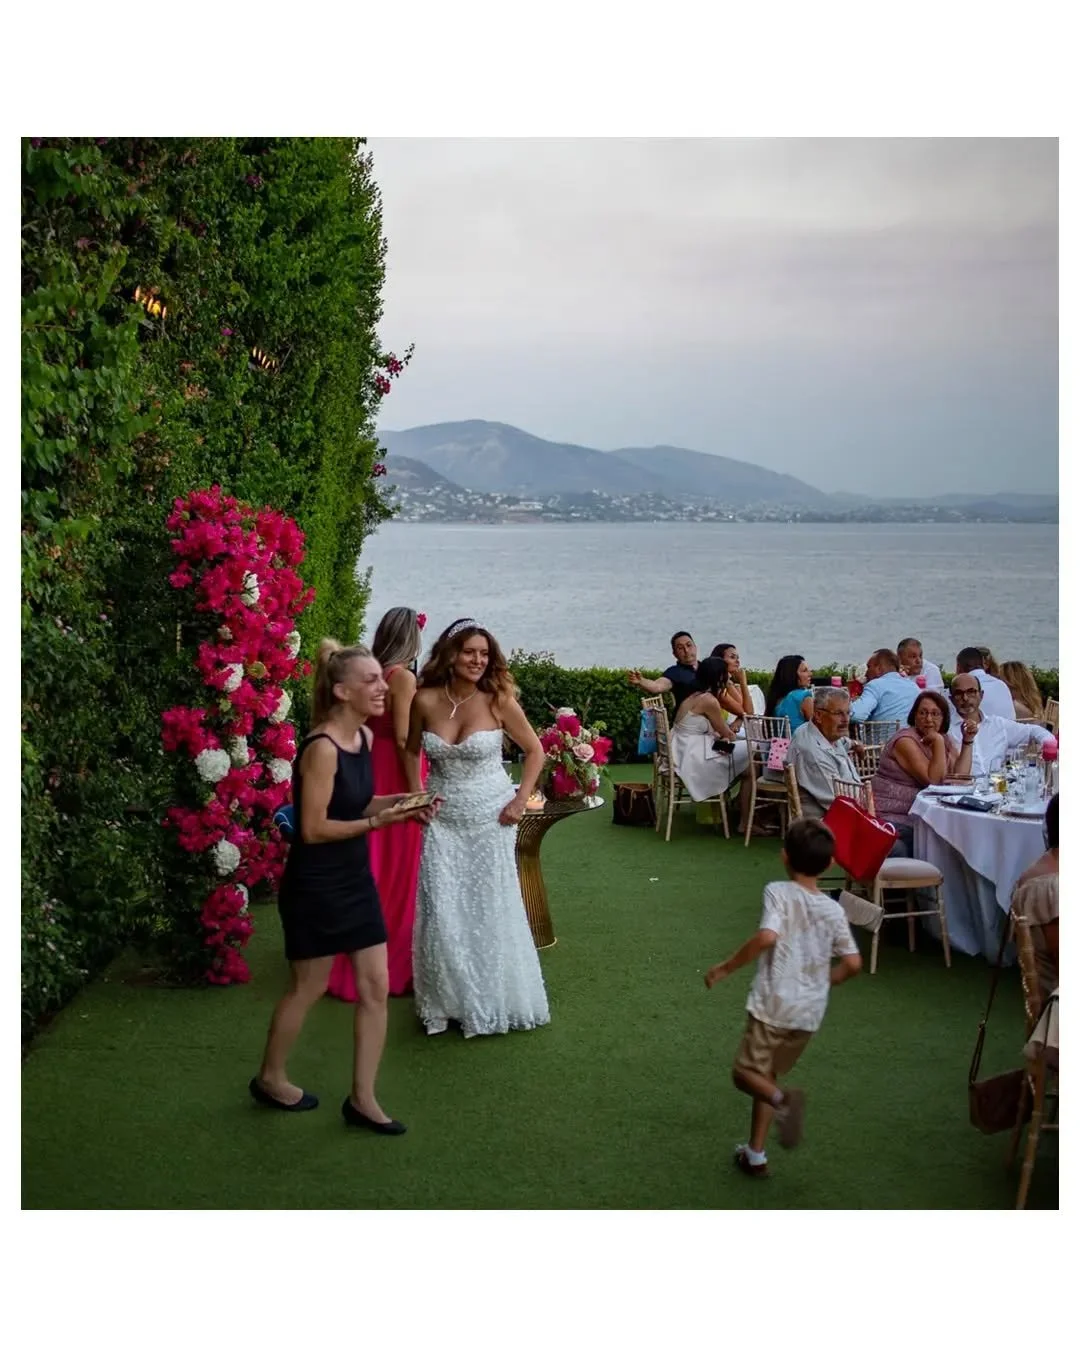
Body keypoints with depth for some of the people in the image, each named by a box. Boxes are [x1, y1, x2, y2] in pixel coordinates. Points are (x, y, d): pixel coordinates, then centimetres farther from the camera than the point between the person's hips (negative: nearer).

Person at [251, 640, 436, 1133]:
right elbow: (314, 828, -22)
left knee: (375, 987, 6)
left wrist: (393, 802, -3)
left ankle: (362, 1098, 18)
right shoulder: (321, 748, -23)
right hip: (315, 885, -8)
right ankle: (270, 1079, 33)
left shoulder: (364, 737, 2)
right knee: (308, 987, 9)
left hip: (355, 878, 8)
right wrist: (377, 821, -24)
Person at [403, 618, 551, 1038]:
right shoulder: (425, 700, -6)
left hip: (490, 817, -2)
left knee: (491, 908, 6)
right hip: (442, 819, 2)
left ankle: (494, 1000, 23)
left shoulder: (498, 700, -11)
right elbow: (411, 751, 13)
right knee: (442, 911, 2)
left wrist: (520, 801, -8)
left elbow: (535, 751, 0)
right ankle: (449, 1000, 18)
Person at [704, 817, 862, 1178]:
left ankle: (783, 1098, -22)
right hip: (810, 1012, 5)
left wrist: (726, 967, -17)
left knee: (746, 1072, 9)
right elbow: (853, 963, 2)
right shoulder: (833, 910, 5)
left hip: (773, 1005, -5)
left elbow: (767, 936, -27)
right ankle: (755, 1155, 20)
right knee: (766, 1072, 20)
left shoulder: (778, 892, -10)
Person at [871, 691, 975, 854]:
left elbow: (959, 777, 0)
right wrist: (938, 741, -23)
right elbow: (933, 780, -20)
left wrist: (967, 742, -2)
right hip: (894, 818, -7)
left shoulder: (945, 740, 11)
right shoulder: (905, 741, -12)